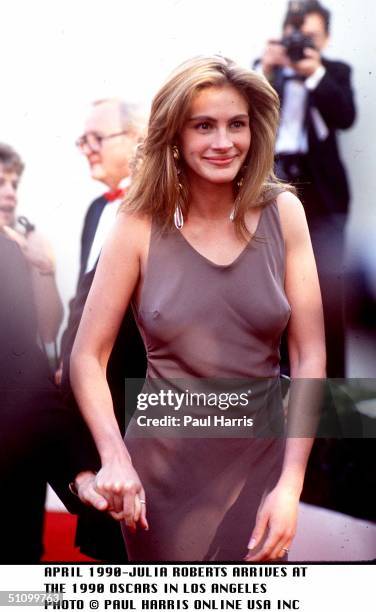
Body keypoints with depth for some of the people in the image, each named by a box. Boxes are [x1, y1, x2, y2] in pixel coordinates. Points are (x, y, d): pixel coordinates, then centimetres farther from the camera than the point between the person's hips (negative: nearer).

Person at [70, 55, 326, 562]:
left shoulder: (282, 213, -5)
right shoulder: (140, 227, -8)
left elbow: (310, 355, -5)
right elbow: (88, 358, -6)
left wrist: (291, 485, -11)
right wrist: (114, 457, -22)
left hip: (260, 461, 1)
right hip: (163, 466, -1)